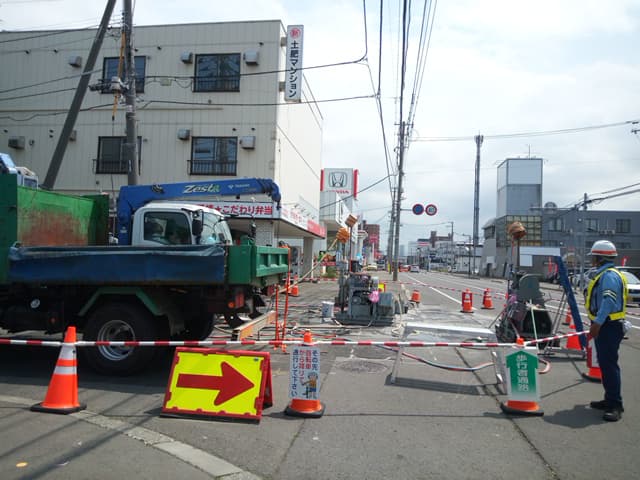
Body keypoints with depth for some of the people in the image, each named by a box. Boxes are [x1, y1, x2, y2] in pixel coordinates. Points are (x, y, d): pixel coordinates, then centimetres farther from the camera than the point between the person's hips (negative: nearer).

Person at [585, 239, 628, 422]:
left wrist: (597, 323, -32)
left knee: (609, 364, -9)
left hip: (609, 326, -11)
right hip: (604, 326, 11)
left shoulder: (609, 275, -16)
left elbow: (609, 301, -28)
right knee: (604, 363, 16)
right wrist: (596, 324, 24)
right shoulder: (603, 274, 18)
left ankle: (615, 405, -5)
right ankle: (610, 399, 26)